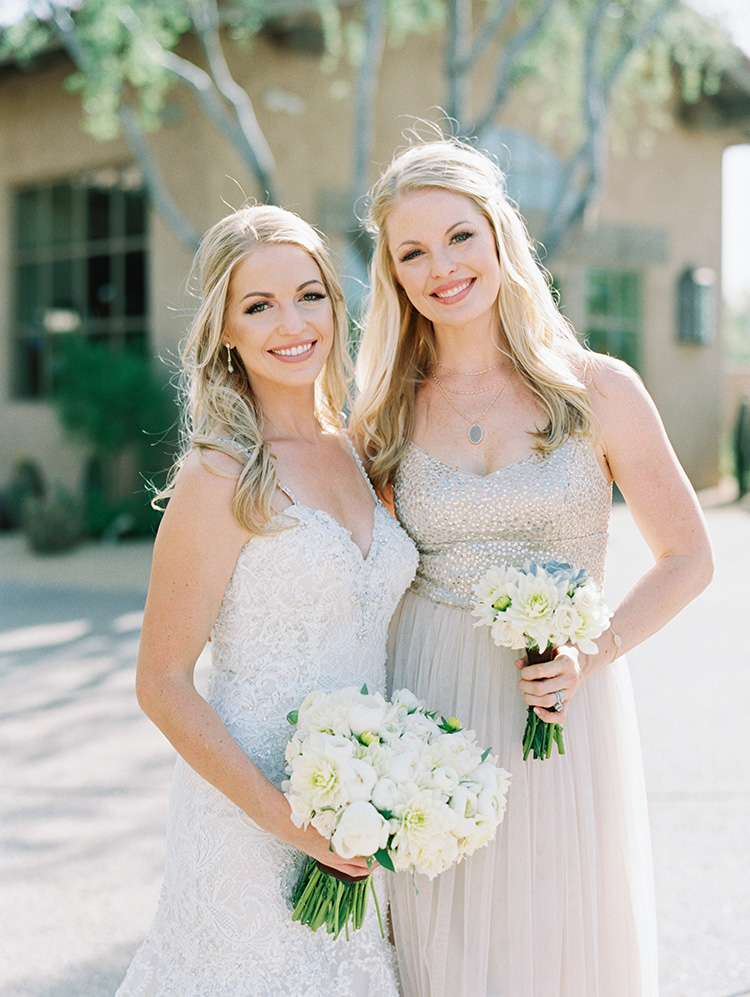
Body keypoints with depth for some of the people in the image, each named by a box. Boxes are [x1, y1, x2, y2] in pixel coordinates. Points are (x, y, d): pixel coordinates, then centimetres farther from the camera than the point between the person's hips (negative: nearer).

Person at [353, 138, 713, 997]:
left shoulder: (598, 391, -4)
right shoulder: (390, 415, 2)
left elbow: (687, 558, 3)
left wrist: (594, 652, -12)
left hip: (566, 721, -1)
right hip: (430, 724, 1)